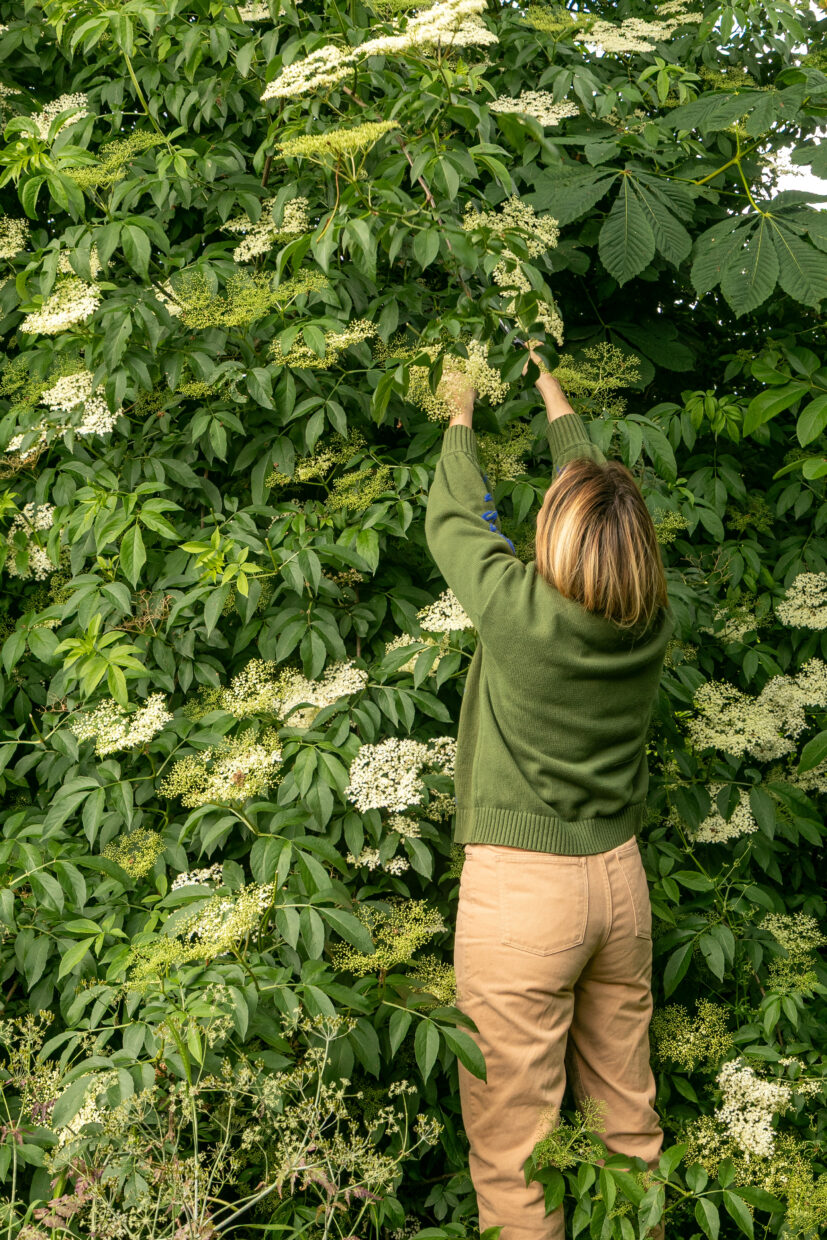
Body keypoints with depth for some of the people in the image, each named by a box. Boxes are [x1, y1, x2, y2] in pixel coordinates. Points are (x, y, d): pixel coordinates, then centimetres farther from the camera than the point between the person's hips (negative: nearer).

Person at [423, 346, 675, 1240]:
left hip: (521, 888, -6)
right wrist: (557, 405, 28)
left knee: (514, 1145, 3)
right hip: (619, 876, 6)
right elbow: (604, 500, 13)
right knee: (627, 1114, 18)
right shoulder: (653, 621, -3)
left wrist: (460, 418, 16)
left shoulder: (522, 611, -19)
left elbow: (452, 520, -2)